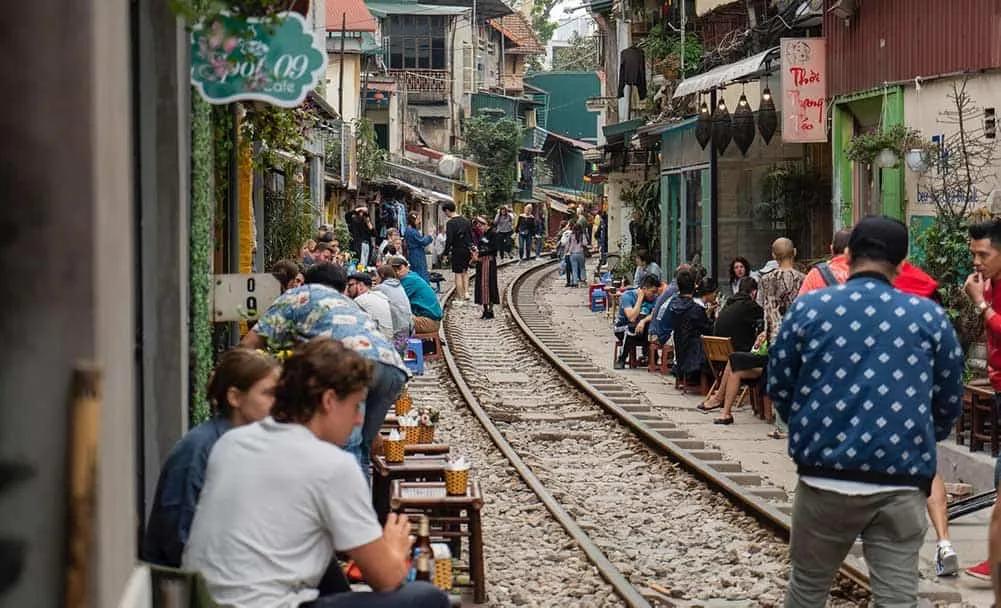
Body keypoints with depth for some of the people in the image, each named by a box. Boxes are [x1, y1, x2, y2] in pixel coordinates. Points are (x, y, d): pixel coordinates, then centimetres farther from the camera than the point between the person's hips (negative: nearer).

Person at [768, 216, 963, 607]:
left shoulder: (808, 308, 1)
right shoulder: (929, 316, 2)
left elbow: (779, 387, 8)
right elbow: (949, 402, 10)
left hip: (825, 478, 0)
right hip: (902, 484, 0)